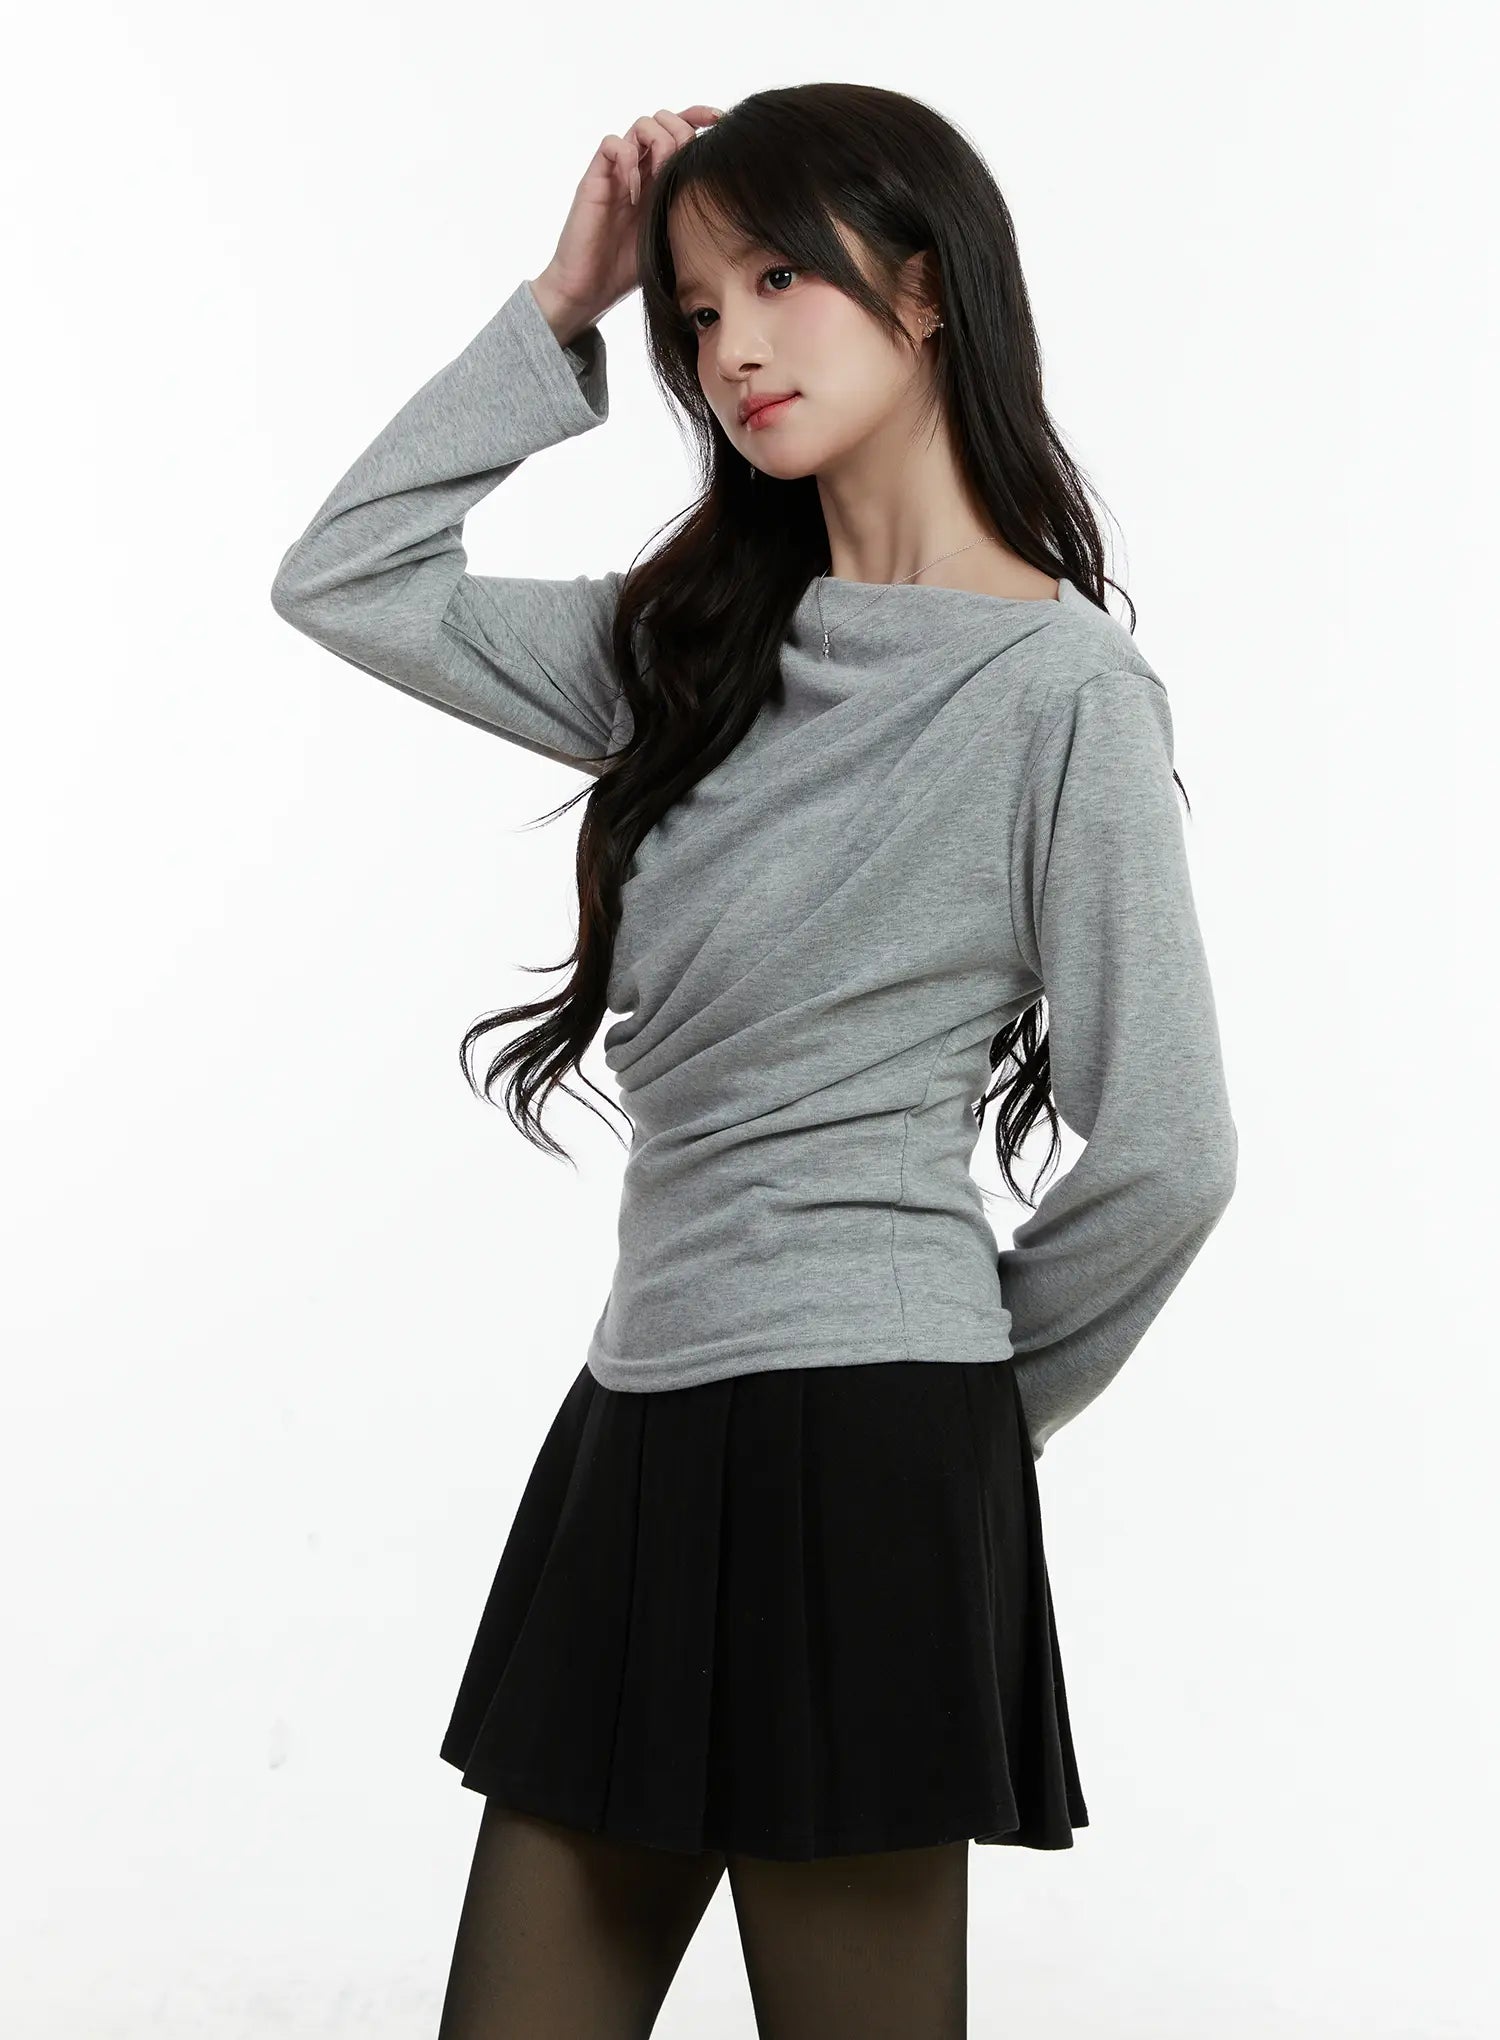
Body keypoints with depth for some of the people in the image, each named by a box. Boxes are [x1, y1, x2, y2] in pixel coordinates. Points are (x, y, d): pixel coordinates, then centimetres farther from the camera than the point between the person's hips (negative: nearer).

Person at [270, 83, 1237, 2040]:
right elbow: (344, 577, 14)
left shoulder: (1063, 685, -10)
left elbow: (1166, 1155, -10)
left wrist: (965, 1395, 3)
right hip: (637, 1432, 7)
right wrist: (561, 308, 8)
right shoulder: (698, 644, 11)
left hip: (853, 1450, -7)